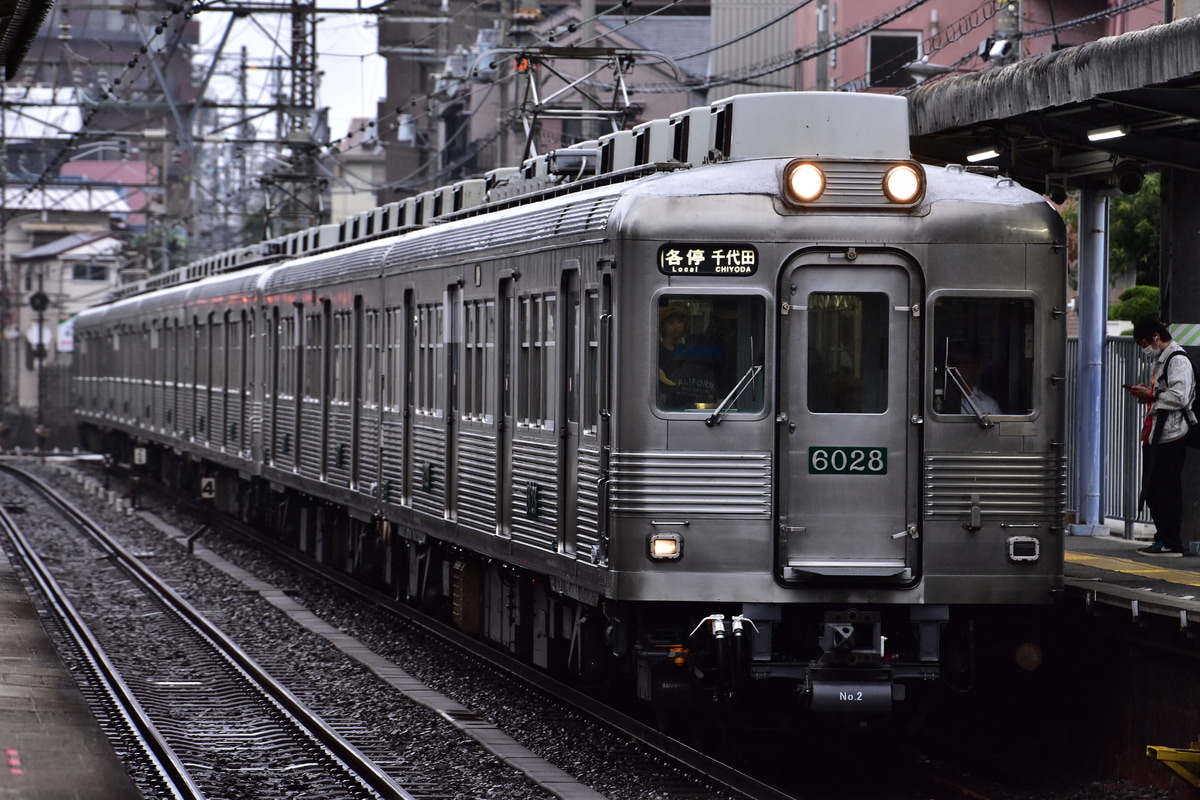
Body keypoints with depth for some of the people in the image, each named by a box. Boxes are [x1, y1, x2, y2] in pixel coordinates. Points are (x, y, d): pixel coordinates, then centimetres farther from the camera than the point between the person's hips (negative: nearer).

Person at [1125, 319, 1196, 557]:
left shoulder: (1178, 361, -11)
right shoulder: (1159, 361, 20)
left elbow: (1179, 397, -22)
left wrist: (1150, 395, -14)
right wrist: (1144, 395, 9)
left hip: (1170, 437, -10)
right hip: (1154, 436, 10)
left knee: (1168, 491, -7)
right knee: (1152, 491, 12)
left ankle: (1171, 542, -4)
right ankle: (1162, 538, 18)